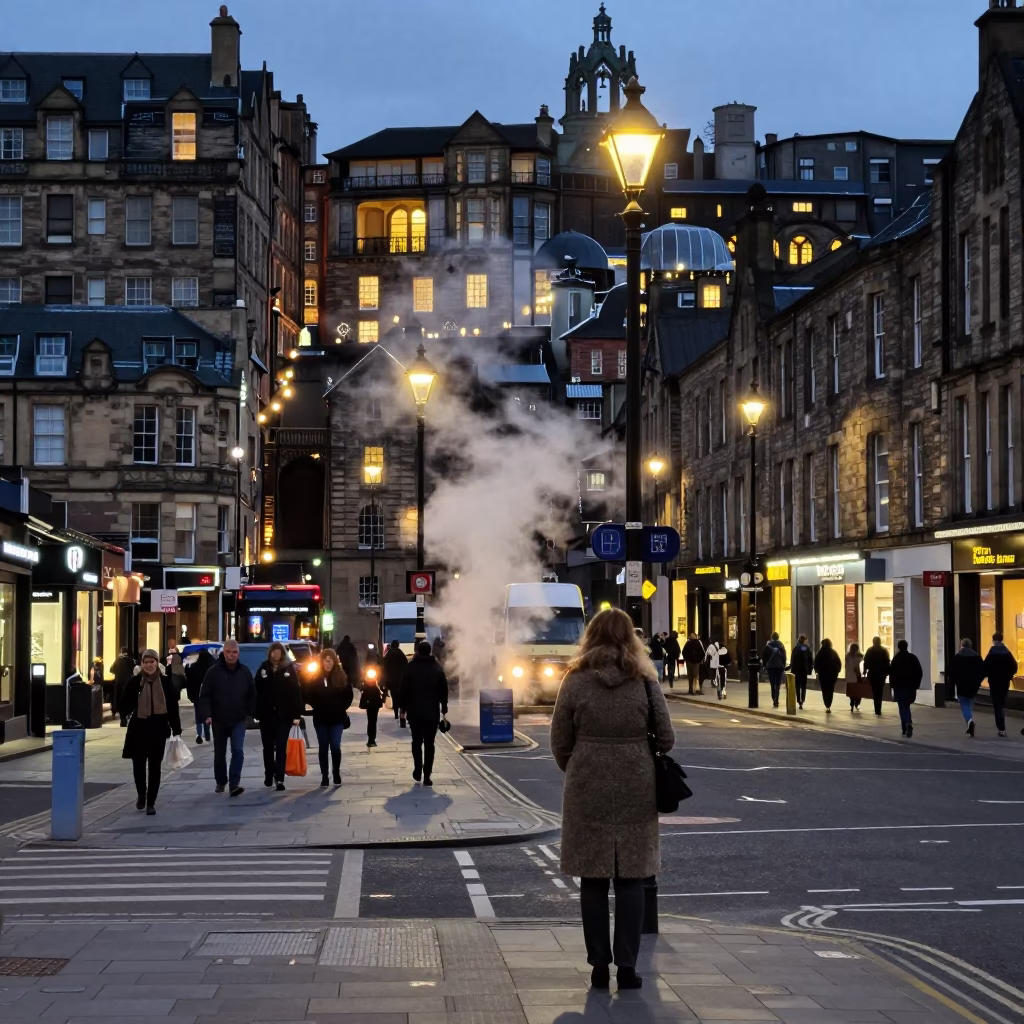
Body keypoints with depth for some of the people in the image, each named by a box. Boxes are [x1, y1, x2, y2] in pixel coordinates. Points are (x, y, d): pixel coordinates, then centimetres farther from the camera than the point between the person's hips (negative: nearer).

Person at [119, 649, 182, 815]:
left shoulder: (165, 682, 0)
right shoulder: (135, 681, -3)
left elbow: (173, 707, 3)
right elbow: (124, 704, 2)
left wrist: (176, 730, 2)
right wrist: (127, 711, -18)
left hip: (159, 728, 0)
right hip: (139, 728, 0)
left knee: (155, 766, 3)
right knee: (138, 764, 3)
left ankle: (151, 802, 11)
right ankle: (141, 795, 28)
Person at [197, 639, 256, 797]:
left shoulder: (244, 672, 0)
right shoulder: (214, 672, -8)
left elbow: (252, 695, 7)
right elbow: (205, 695, -10)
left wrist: (252, 712, 0)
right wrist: (206, 714, -21)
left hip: (238, 720, 0)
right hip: (219, 720, 0)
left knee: (238, 750, -16)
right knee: (219, 754, 13)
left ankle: (234, 784, -17)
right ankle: (221, 782, 32)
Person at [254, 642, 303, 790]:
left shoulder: (289, 669, -1)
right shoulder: (263, 668, 4)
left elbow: (296, 692, -4)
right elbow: (256, 691, 3)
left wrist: (296, 714, -10)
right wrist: (257, 712, -3)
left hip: (284, 715, -2)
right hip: (266, 715, 2)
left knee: (281, 747, -5)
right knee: (268, 747, 13)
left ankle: (279, 778, -8)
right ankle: (268, 776, 26)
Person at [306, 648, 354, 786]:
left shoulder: (341, 677, -2)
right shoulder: (315, 677, -1)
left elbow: (349, 695, 3)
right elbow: (309, 695, 2)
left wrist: (342, 707, -3)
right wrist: (317, 707, -3)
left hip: (337, 718, -1)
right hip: (320, 718, 1)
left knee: (335, 747, -5)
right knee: (323, 747, 7)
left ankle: (337, 774, 13)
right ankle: (324, 776, 13)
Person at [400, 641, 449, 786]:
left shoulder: (410, 667, -3)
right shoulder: (437, 668, 0)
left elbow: (404, 689, -4)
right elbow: (444, 690, 1)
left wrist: (403, 708, 2)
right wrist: (444, 708, 7)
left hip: (414, 711, 0)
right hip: (432, 712, 0)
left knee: (417, 741, 16)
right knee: (429, 743, 1)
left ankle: (418, 770, 14)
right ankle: (427, 775, -4)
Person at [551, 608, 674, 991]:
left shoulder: (575, 682, -4)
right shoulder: (645, 682, -3)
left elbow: (560, 742, -1)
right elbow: (666, 738, 0)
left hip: (587, 791, 0)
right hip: (636, 791, 0)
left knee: (593, 880, 7)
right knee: (631, 879, 6)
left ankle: (599, 964, 8)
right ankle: (627, 965, 3)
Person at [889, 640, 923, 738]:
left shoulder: (896, 658, -4)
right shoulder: (913, 658, 4)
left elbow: (892, 673, -9)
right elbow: (920, 672, 3)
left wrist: (892, 685, 0)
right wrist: (916, 684, 8)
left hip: (899, 686, -3)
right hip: (911, 686, 4)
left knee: (903, 707, -5)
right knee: (906, 706, 18)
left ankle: (908, 723, -26)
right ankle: (908, 725, 19)